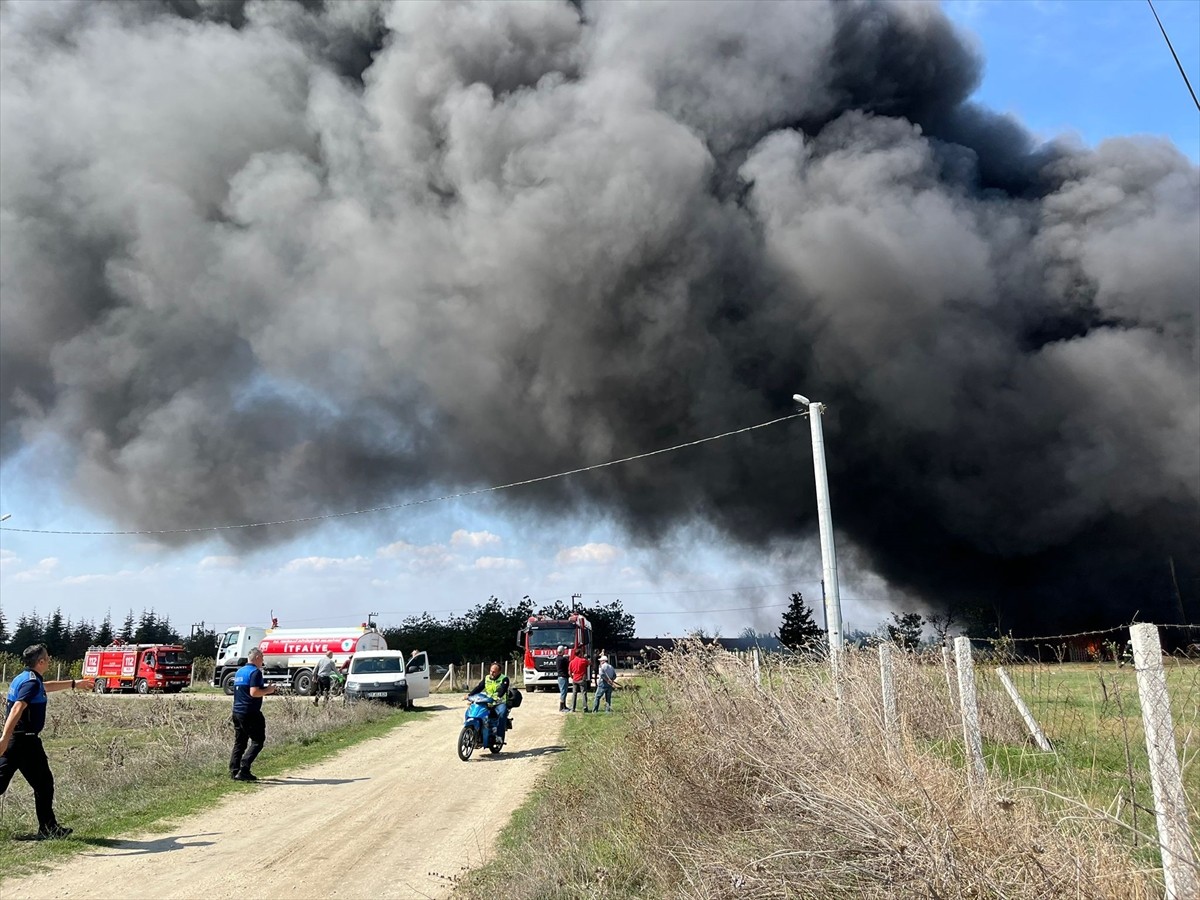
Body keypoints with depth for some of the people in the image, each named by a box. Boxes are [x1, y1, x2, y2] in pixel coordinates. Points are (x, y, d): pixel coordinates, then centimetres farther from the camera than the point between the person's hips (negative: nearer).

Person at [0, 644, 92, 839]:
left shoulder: (23, 678, 15)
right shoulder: (32, 682, -16)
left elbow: (46, 686, 35)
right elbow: (17, 709, -29)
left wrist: (74, 683, 48)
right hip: (26, 740, -9)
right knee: (44, 784, 2)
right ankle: (47, 829, 9)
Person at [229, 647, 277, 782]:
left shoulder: (239, 671, 16)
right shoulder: (255, 672, -12)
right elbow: (254, 692, -22)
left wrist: (263, 692, 22)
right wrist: (268, 690, -7)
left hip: (237, 711, 9)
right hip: (250, 713, -9)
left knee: (239, 743, 13)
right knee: (258, 741, -2)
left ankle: (234, 771, 10)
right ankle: (244, 769, -10)